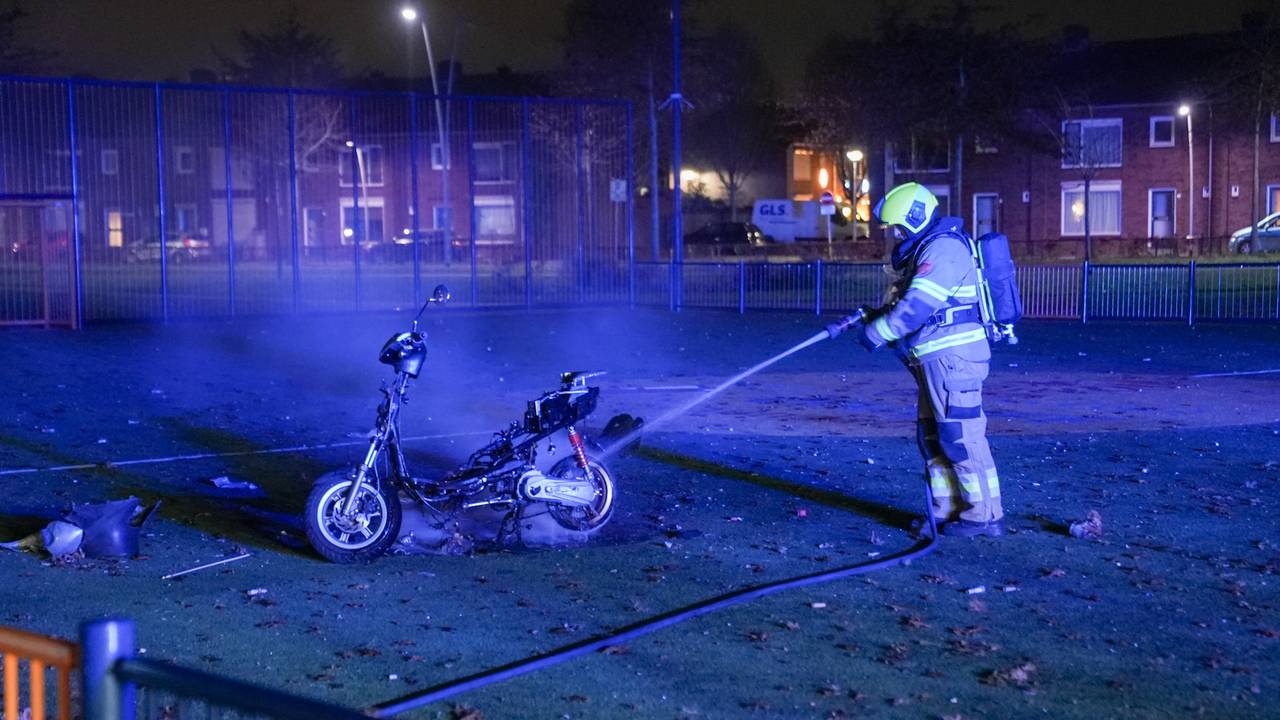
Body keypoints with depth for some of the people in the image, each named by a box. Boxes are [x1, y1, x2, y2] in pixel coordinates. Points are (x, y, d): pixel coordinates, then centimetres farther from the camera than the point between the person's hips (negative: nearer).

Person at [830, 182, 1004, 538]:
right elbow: (908, 304, 21)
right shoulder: (924, 251, 20)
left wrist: (875, 332, -13)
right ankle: (948, 511, 18)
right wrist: (876, 315, 6)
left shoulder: (943, 249, -15)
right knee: (932, 438, 12)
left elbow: (916, 308, -21)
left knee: (960, 436, -8)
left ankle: (985, 515, -3)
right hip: (937, 361, 11)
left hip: (953, 358, -11)